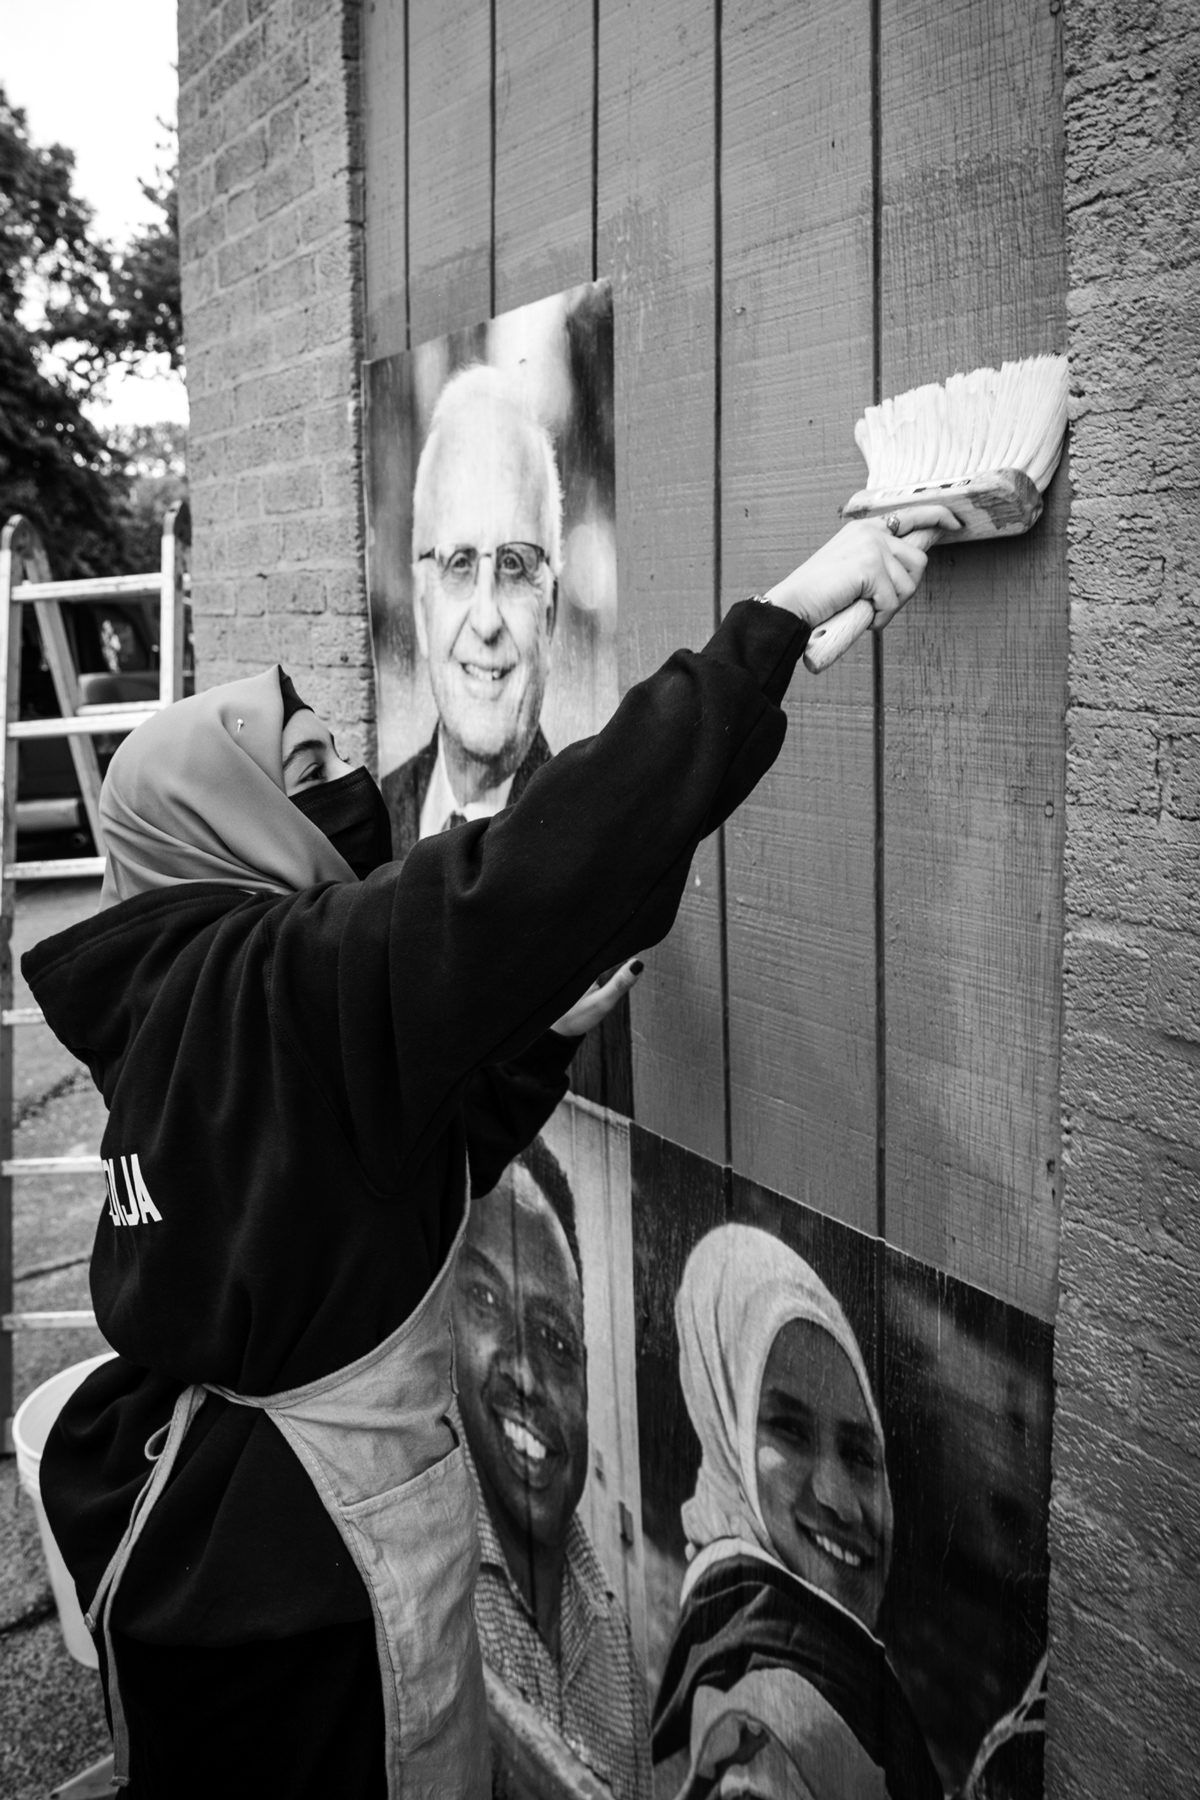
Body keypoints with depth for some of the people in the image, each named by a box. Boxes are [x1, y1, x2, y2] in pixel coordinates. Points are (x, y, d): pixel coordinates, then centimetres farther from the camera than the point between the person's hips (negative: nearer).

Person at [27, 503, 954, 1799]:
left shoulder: (172, 996, 5)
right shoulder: (292, 982, -23)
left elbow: (396, 1175, 11)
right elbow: (557, 856, -33)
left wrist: (538, 1039, 5)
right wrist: (787, 614, -31)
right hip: (312, 1545, -9)